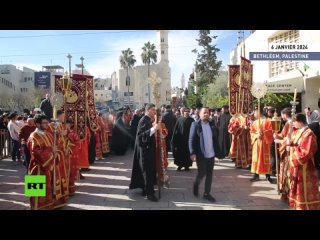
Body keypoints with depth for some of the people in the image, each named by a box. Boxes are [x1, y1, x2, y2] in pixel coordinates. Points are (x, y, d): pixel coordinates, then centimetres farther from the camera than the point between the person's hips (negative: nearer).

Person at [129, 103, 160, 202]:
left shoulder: (149, 120, 12)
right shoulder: (144, 121, -17)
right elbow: (140, 134, -30)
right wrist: (153, 129, -40)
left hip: (148, 148, 10)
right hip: (145, 149, -10)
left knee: (148, 170, 15)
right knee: (148, 171, -7)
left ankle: (146, 189, 25)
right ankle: (149, 193, -3)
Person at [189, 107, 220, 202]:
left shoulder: (212, 125, 7)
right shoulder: (195, 125, -5)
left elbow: (215, 139, 10)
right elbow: (191, 140, -10)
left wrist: (217, 152, 4)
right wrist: (192, 153, -18)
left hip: (211, 154, 4)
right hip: (201, 154, -4)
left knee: (209, 175, 8)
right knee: (202, 173, -1)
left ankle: (207, 193, 20)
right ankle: (196, 184, 30)